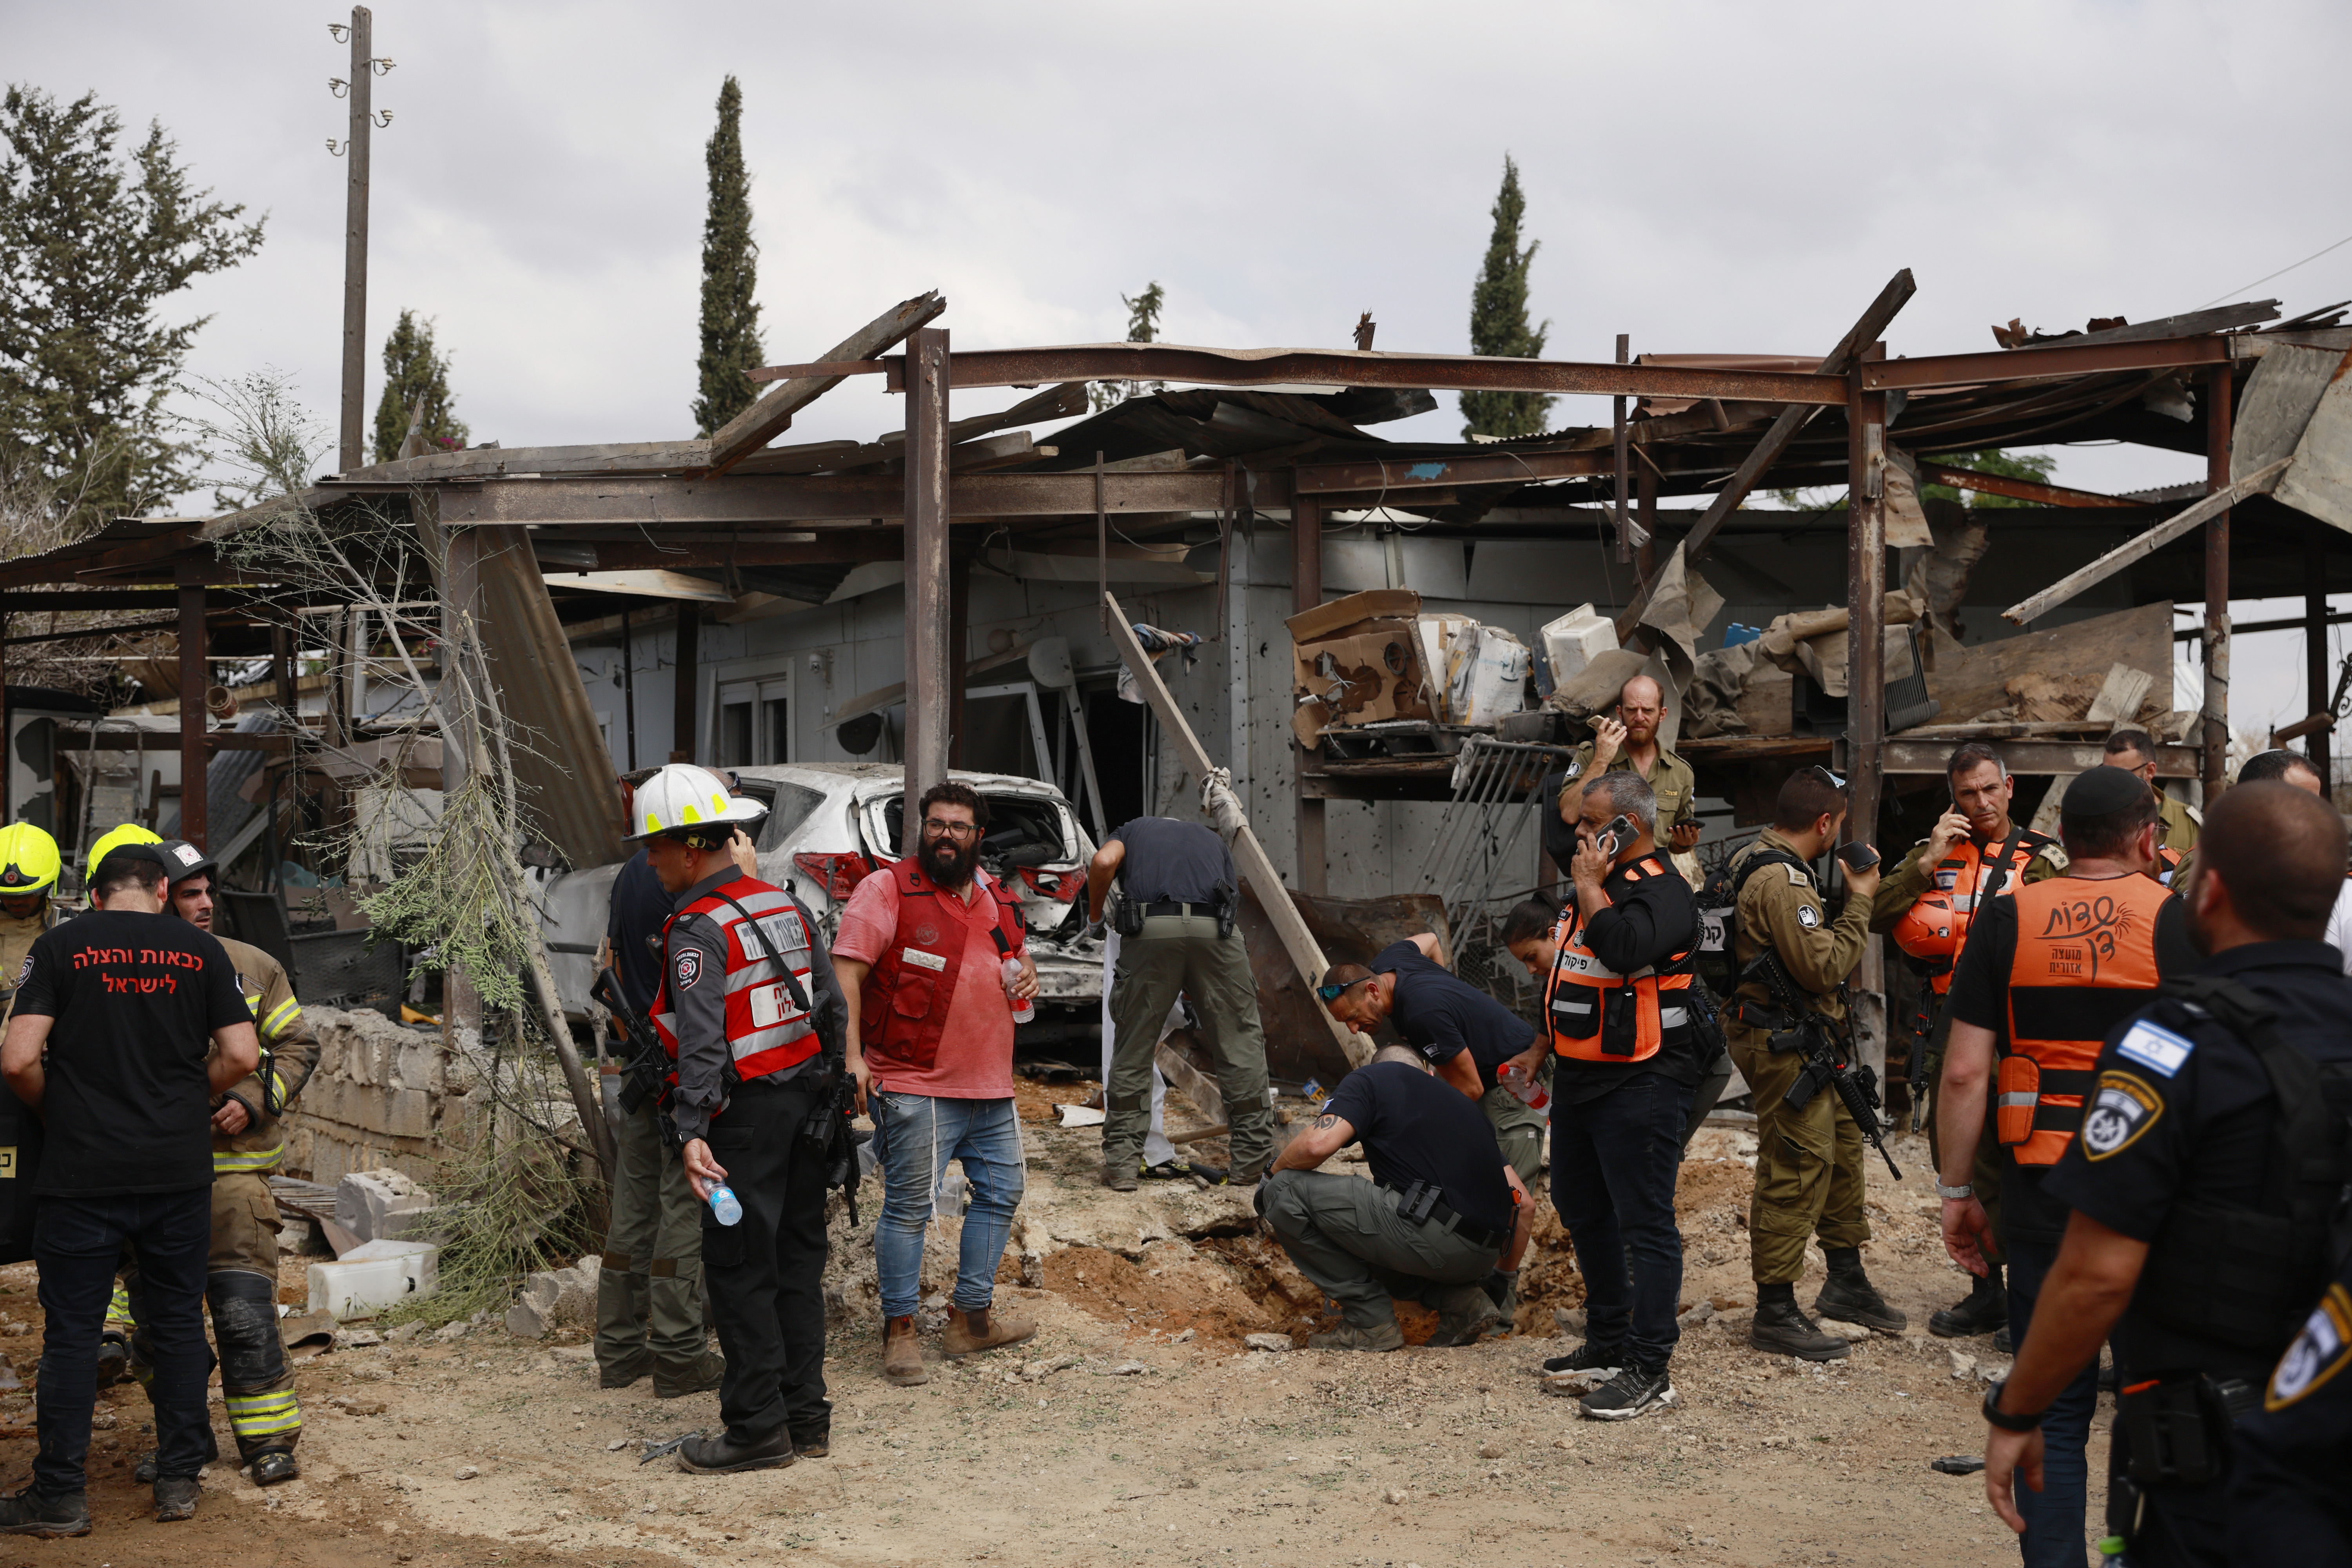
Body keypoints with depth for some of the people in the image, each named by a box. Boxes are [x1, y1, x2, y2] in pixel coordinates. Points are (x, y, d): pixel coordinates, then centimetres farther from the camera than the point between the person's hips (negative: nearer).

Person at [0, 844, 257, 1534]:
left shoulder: (60, 946, -2)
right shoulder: (201, 950, 4)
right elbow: (241, 1057, 0)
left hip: (82, 1170, -2)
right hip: (180, 1169, 2)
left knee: (72, 1328, 6)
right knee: (177, 1321, 11)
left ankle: (60, 1494, 11)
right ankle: (179, 1478, 17)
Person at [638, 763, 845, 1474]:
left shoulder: (697, 930, -14)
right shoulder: (788, 907, 11)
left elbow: (702, 1041, -23)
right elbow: (831, 1009, 14)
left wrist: (691, 1130, -26)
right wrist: (828, 1091, 21)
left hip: (745, 1116, -8)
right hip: (805, 1101, 8)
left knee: (740, 1270, 0)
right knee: (797, 1259, 14)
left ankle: (759, 1426, 4)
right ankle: (806, 1412, 21)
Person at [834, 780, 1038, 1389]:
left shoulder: (997, 898, 13)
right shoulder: (887, 890, -7)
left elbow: (1018, 953, 29)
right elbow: (847, 973, -12)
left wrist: (1027, 975, 4)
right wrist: (850, 1054, -21)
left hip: (991, 1086, 7)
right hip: (916, 1089, -7)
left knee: (1003, 1190, 14)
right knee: (909, 1207, -4)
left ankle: (972, 1315, 27)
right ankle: (900, 1331, 8)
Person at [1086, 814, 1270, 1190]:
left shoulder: (1133, 830, 29)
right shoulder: (1213, 841, 35)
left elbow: (1103, 862, 4)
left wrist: (1094, 918, 20)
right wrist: (1196, 988, 39)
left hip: (1151, 929, -1)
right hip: (1213, 929, 1)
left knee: (1134, 1046, 10)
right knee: (1240, 1040, 13)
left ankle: (1122, 1163, 11)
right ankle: (1252, 1157, 16)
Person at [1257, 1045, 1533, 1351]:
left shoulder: (1371, 1078, 9)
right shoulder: (1457, 1101, 27)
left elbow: (1319, 1143, -11)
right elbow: (1523, 1205, 23)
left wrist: (1273, 1172, 10)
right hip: (1480, 1256, 8)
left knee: (1287, 1191, 1)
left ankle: (1370, 1322, 4)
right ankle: (1457, 1298, 12)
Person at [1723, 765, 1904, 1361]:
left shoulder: (1762, 862, 14)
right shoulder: (1781, 881, -21)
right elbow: (1822, 967, -24)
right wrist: (1858, 903, -13)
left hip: (1803, 1039, 11)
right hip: (1782, 1044, -11)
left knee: (1842, 1144, 19)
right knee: (1796, 1171, -7)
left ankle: (1845, 1280, 32)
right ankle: (1775, 1313, 1)